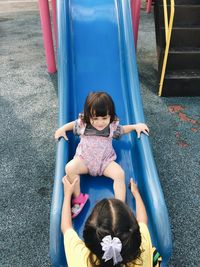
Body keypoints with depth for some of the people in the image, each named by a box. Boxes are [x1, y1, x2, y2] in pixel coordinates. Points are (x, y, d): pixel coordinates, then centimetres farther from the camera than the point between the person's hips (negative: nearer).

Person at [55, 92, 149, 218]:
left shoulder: (113, 125, -6)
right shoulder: (82, 123, -7)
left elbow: (122, 130, 15)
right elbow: (73, 124, 15)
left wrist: (136, 126, 3)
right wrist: (62, 129, -1)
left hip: (106, 161, 0)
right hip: (84, 159, 0)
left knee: (120, 174, -25)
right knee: (70, 168, -28)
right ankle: (78, 199, -11)